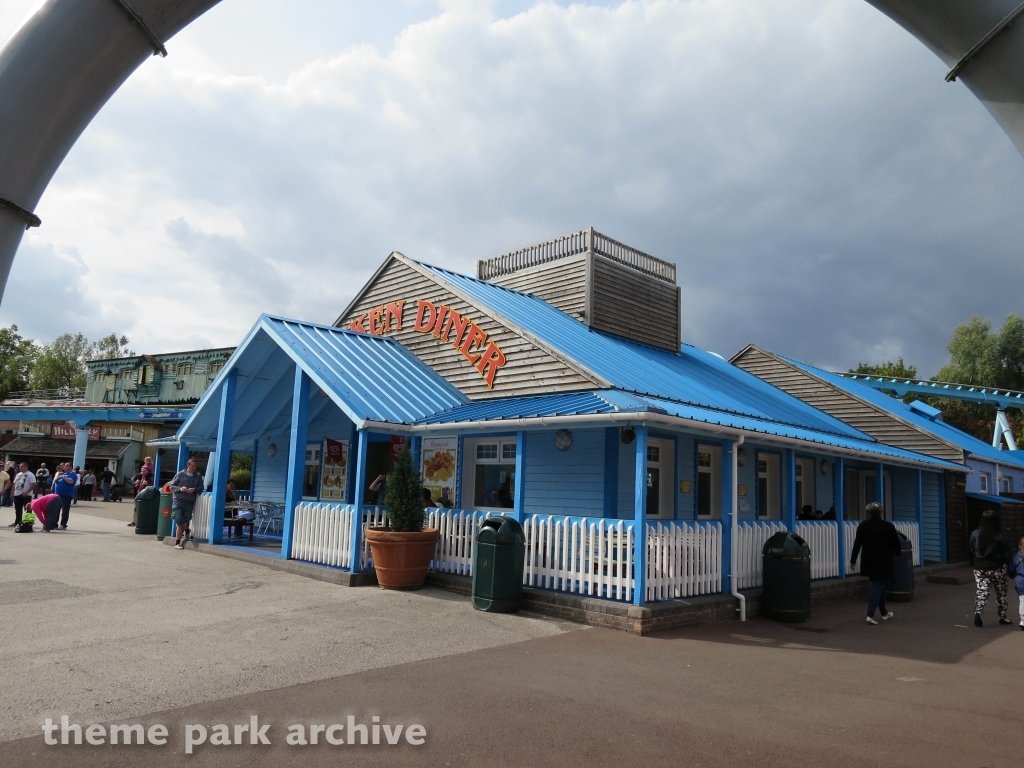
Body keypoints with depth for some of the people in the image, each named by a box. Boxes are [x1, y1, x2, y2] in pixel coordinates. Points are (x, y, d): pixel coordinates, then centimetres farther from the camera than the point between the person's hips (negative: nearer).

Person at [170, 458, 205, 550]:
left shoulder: (198, 476, 9)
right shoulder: (180, 474, 5)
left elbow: (201, 488, 9)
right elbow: (171, 485, 5)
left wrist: (195, 490, -13)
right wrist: (180, 489, -14)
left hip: (190, 502, 1)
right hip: (178, 500, -1)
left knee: (184, 521, 1)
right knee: (178, 519, -16)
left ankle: (177, 542, 15)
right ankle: (187, 530, 16)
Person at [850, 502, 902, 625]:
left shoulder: (863, 526, 0)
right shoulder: (888, 526, -8)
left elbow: (857, 544, -1)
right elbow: (897, 545, -2)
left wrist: (853, 560, 3)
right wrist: (897, 552, 21)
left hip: (869, 561, 4)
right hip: (884, 561, -4)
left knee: (878, 586, 19)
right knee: (878, 587, -4)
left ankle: (884, 613, 30)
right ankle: (870, 615, -14)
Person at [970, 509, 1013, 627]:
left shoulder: (975, 534, -5)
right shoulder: (999, 536, -14)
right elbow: (1007, 554, -7)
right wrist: (1007, 564, 7)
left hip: (979, 569, 2)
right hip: (997, 569, -2)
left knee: (982, 591, 3)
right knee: (1001, 593, 16)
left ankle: (978, 612, -18)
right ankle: (1002, 617, 26)